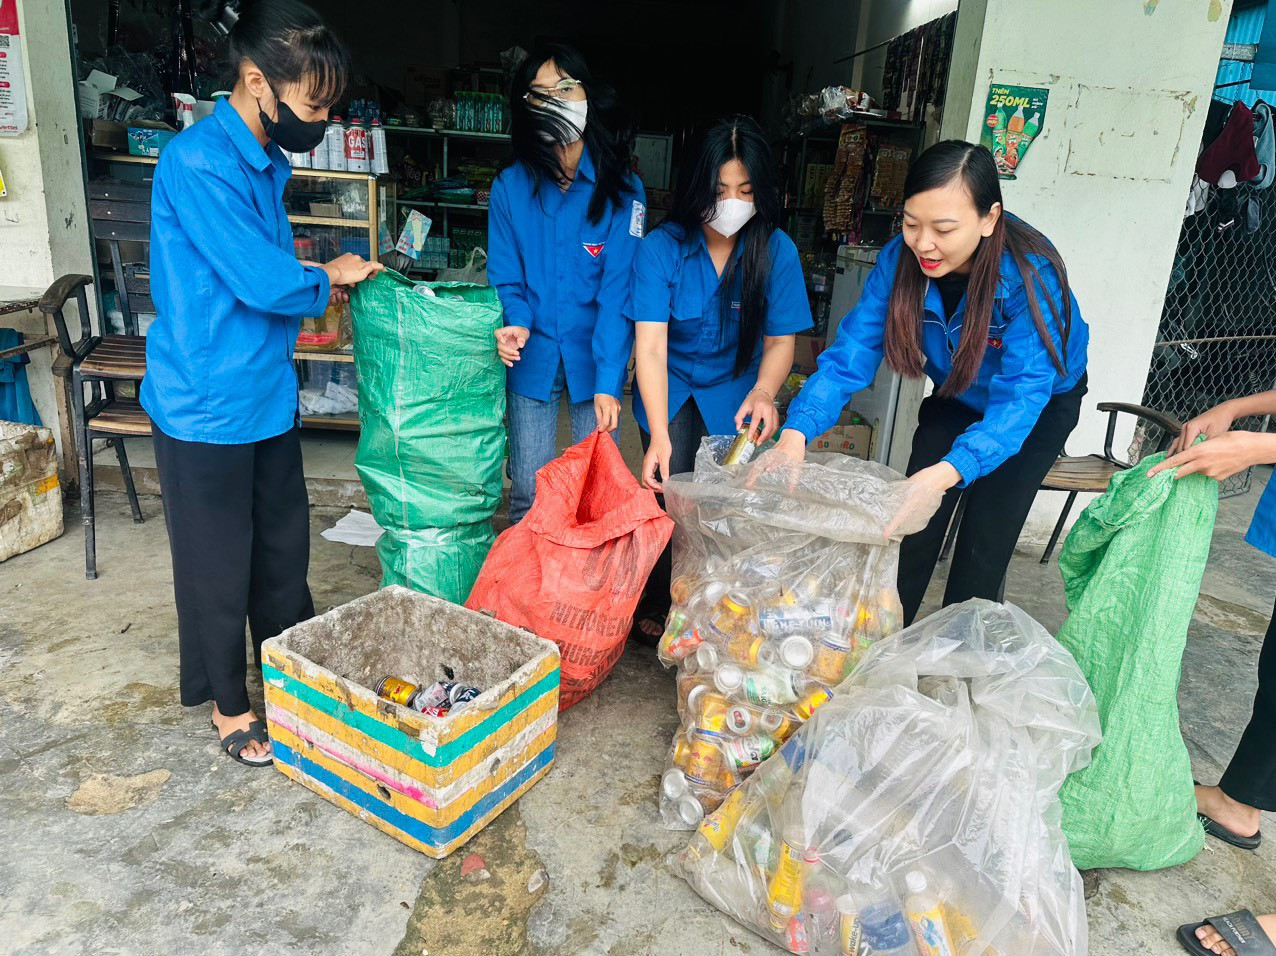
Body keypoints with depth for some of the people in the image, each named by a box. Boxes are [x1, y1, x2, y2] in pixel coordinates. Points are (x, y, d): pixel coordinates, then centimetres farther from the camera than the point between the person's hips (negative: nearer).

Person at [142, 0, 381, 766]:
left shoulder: (267, 162, 8)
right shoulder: (198, 163, -20)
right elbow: (265, 281, -23)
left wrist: (318, 285, 2)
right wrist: (328, 278, -6)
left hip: (269, 393, 8)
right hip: (208, 405, -8)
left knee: (285, 545, 18)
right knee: (218, 563, 8)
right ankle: (228, 704, 29)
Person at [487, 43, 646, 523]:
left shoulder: (622, 188, -5)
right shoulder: (510, 186, 0)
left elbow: (618, 288, -12)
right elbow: (505, 276, 1)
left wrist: (608, 381, -19)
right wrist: (515, 323, -22)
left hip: (594, 360, -1)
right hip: (532, 359, 1)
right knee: (528, 494, 7)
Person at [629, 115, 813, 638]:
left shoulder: (777, 250, -14)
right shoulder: (661, 247, -19)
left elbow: (779, 341, -9)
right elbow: (651, 346, -25)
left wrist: (764, 392, -31)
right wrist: (659, 435, -36)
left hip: (734, 391, 1)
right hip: (671, 388, -1)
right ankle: (657, 605, 16)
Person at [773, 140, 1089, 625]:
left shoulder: (1031, 276, -36)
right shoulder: (900, 260, -25)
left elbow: (1020, 397, -42)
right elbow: (850, 353, -28)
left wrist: (947, 473, -59)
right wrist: (797, 432, -45)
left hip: (1042, 402, -3)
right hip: (956, 398, 3)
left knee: (984, 547, -4)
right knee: (913, 523, -2)